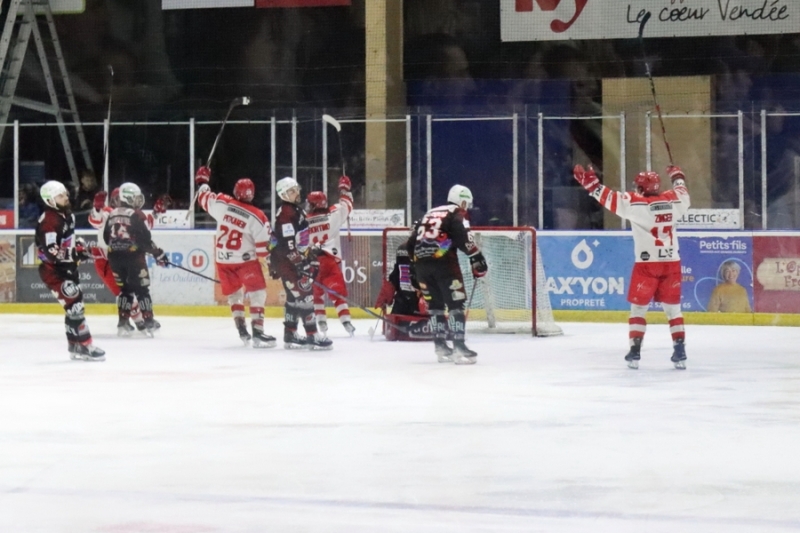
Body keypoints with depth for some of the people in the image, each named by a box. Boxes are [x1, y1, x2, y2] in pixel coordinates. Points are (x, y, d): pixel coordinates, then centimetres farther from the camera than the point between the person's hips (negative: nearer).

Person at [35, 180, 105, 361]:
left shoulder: (67, 214, 8)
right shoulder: (48, 221, -23)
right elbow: (50, 252, -30)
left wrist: (80, 245, 11)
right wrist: (73, 254, -36)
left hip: (67, 267, 10)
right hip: (52, 270, -10)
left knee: (75, 305, 16)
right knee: (74, 306, -15)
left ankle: (75, 346, 28)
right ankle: (85, 346, -12)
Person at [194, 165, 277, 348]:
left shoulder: (222, 203, -6)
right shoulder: (257, 217, -13)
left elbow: (204, 198, 13)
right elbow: (263, 248, -11)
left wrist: (202, 180, 30)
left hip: (223, 259, 5)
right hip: (245, 259, -5)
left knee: (234, 294, 20)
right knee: (257, 293, -3)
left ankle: (242, 330, 18)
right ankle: (257, 333, -15)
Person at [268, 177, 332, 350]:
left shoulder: (297, 210, 14)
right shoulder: (286, 213, -18)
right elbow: (288, 244, -25)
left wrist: (311, 257, 22)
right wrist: (301, 264, -25)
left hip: (296, 260, 11)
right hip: (286, 262, -11)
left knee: (295, 297, 15)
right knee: (304, 296, -12)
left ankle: (290, 334, 22)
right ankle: (312, 336, -13)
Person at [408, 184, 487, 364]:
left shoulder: (429, 213, 27)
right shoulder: (458, 214, 6)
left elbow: (412, 242, 26)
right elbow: (464, 238, -12)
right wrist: (477, 259, -11)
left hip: (421, 261, 7)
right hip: (443, 261, -7)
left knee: (435, 305, 16)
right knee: (456, 303, -5)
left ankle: (441, 346, 16)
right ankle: (459, 347, -15)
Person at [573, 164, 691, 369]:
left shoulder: (636, 203, -9)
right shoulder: (671, 200, 4)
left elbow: (610, 198, -11)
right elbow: (683, 194, 26)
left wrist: (589, 182, -4)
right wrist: (677, 176, 45)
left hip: (646, 264, -3)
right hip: (671, 263, 4)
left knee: (639, 307, 8)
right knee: (673, 308, 11)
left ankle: (635, 352, 4)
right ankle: (680, 352, 6)